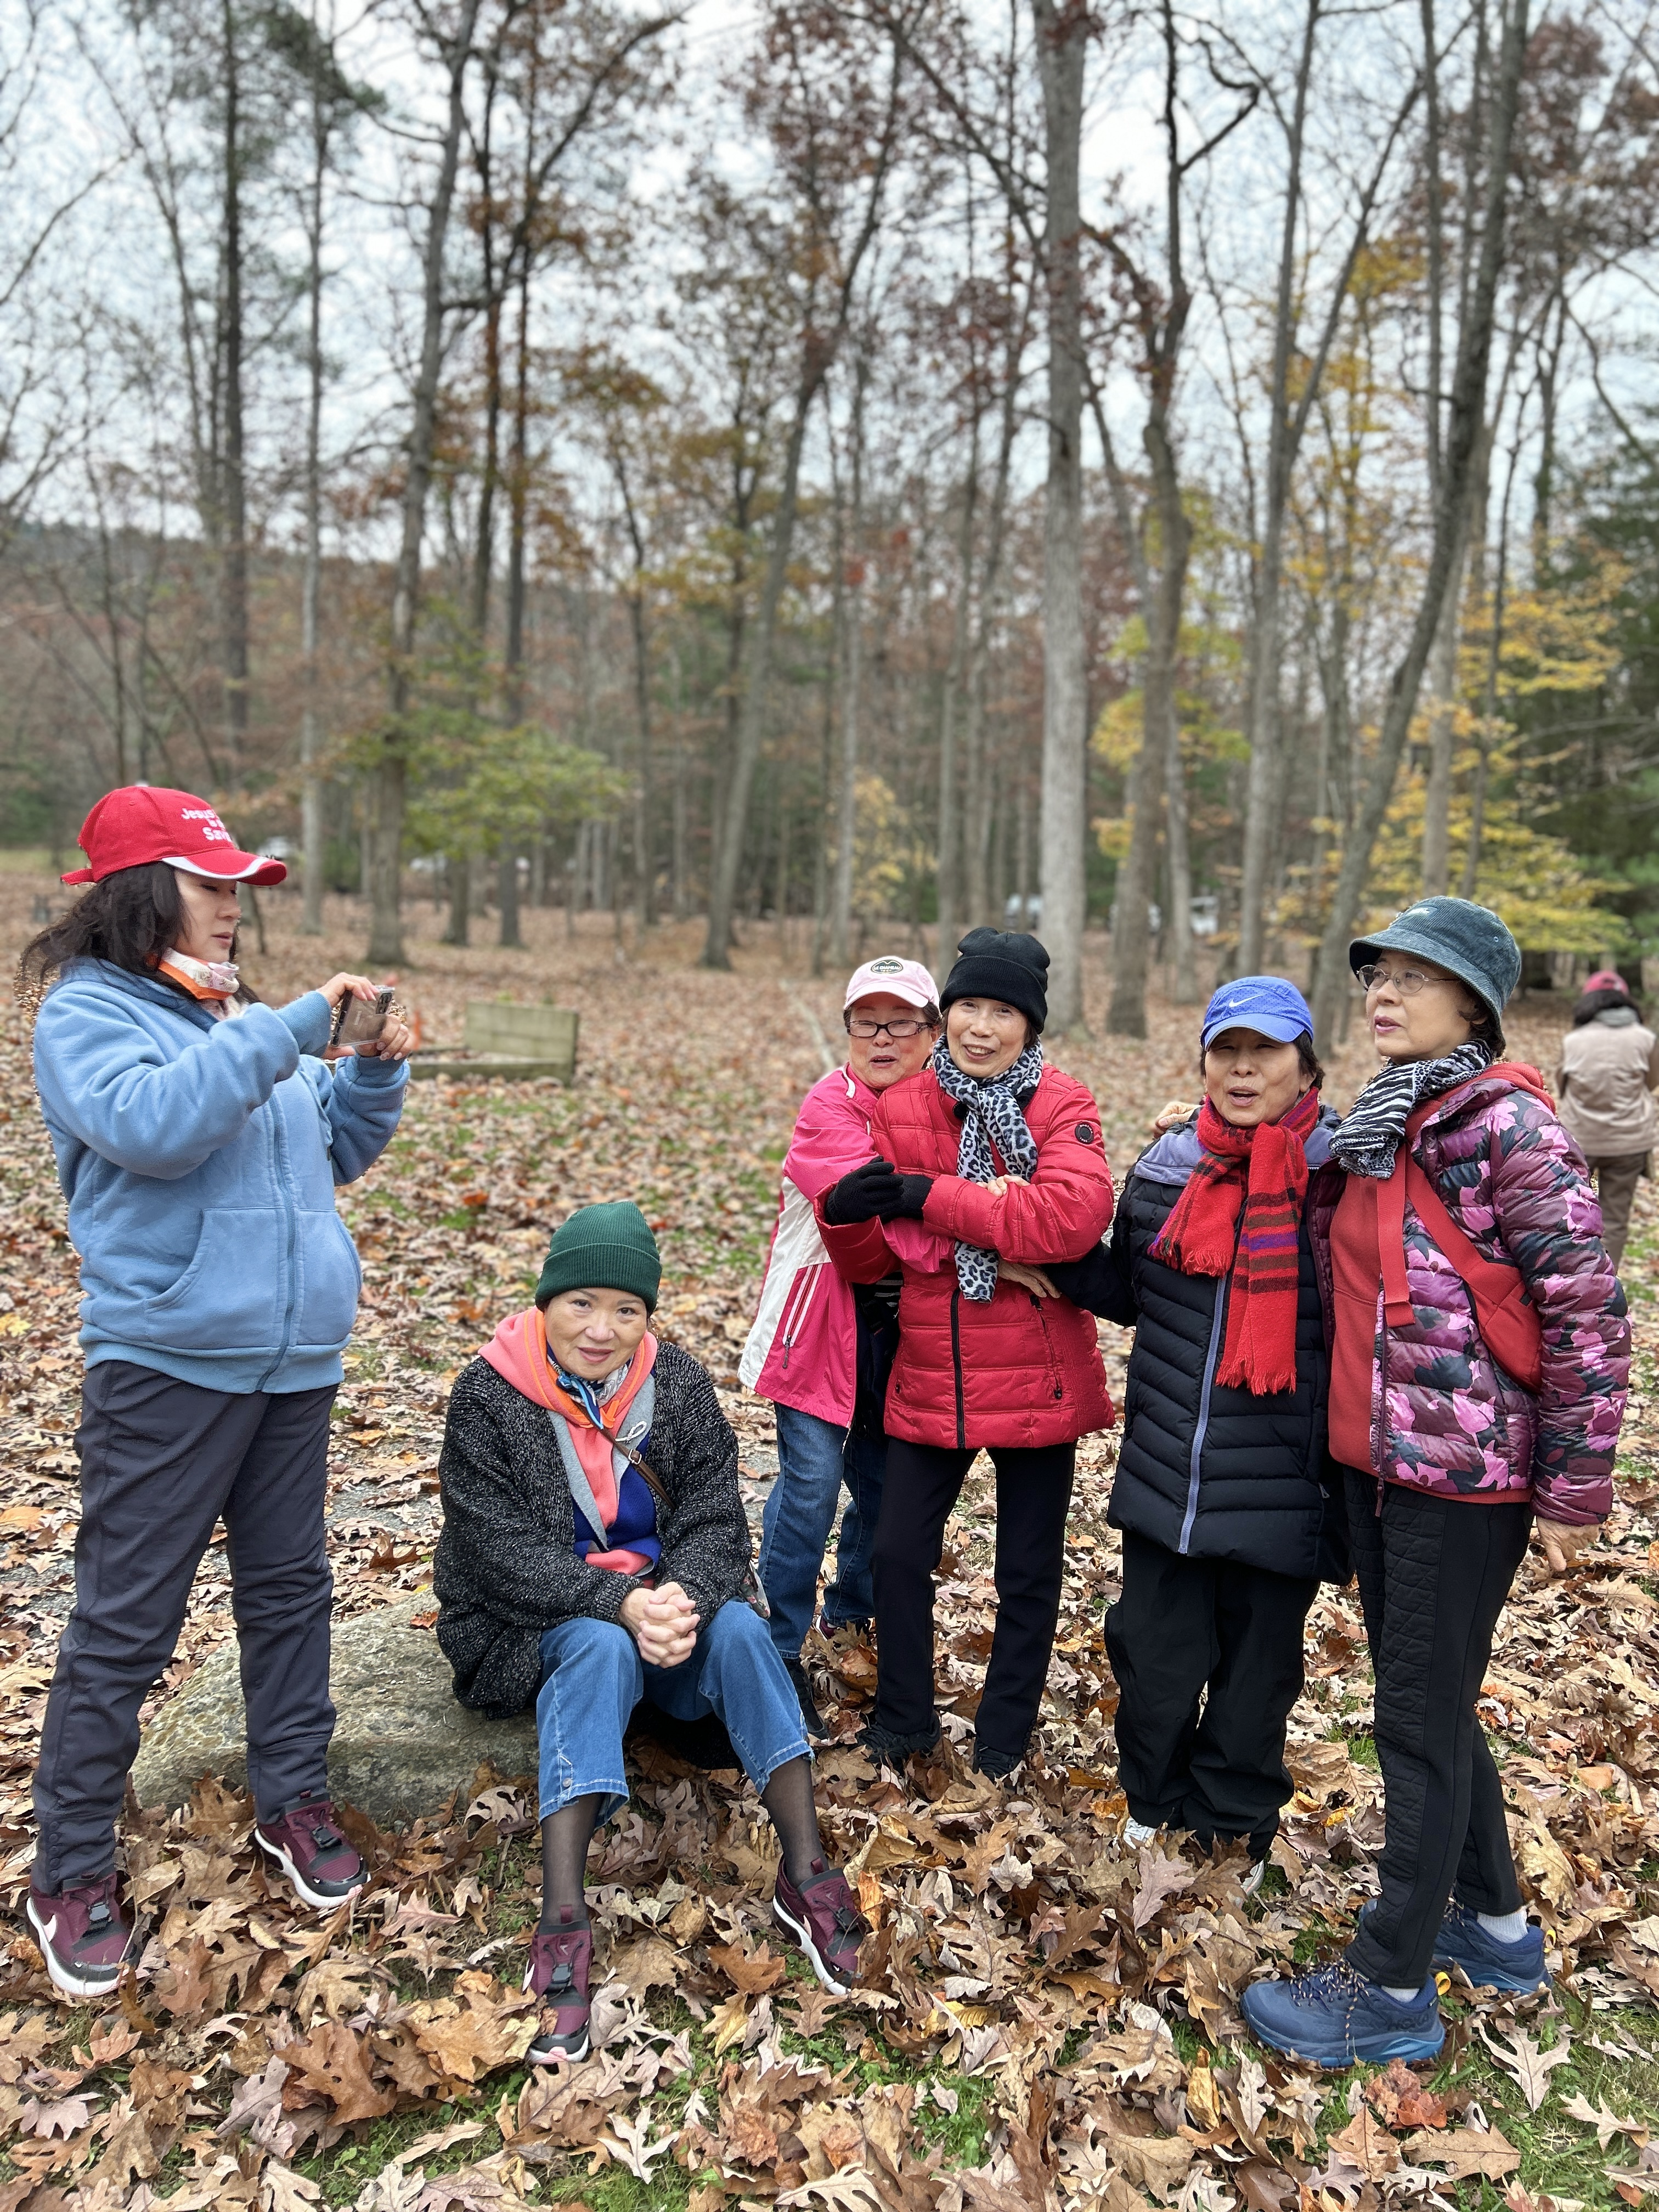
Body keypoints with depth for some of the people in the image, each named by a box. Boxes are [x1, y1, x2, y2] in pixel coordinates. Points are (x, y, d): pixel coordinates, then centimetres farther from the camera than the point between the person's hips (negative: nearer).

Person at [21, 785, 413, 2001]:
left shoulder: (243, 1015, 12)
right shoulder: (85, 1011, -7)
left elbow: (338, 1149, 17)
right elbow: (152, 1122, -28)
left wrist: (376, 1068, 1)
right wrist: (289, 1035, -26)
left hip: (295, 1357, 7)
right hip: (167, 1363, -6)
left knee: (290, 1586, 16)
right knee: (125, 1621, 2)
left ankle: (293, 1798, 32)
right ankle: (73, 1867, 19)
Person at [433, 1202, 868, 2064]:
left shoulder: (679, 1384, -3)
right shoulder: (489, 1395, -12)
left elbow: (715, 1520, -6)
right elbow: (501, 1550, -17)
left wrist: (685, 1597, -28)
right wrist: (617, 1603, -32)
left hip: (665, 1602, 3)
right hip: (535, 1625, -3)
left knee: (741, 1629, -27)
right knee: (601, 1648, -35)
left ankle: (807, 1878, -22)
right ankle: (562, 1927, -40)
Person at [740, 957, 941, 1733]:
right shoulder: (829, 1107, -15)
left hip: (902, 1322, 6)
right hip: (825, 1316, -5)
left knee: (885, 1476, 15)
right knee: (812, 1481, -8)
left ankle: (853, 1609, 39)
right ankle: (782, 1652, 8)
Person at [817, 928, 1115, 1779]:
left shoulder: (1061, 1107, -7)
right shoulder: (899, 1109, 2)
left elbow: (1074, 1215, -27)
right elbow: (869, 1260, 2)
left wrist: (929, 1198, -25)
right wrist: (843, 1213, -22)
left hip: (1037, 1378, -2)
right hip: (930, 1377, 2)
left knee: (1028, 1573, 12)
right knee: (898, 1555, 10)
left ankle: (1003, 1743, 34)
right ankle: (902, 1722, 35)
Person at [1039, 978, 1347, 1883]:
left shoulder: (1343, 1174, -9)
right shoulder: (1165, 1167, 4)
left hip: (1281, 1491, -3)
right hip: (1164, 1475, 3)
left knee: (1255, 1670, 15)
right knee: (1155, 1665, 15)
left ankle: (1231, 1829, 39)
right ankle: (1156, 1810, 41)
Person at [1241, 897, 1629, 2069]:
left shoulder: (1510, 1126, -15)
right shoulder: (1377, 1127, 9)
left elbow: (1590, 1314, -15)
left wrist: (1574, 1490, -13)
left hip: (1466, 1470, -8)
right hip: (1376, 1458, 8)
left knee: (1421, 1720, 2)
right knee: (1425, 1702, 19)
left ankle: (1393, 1988, 17)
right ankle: (1495, 1923, 39)